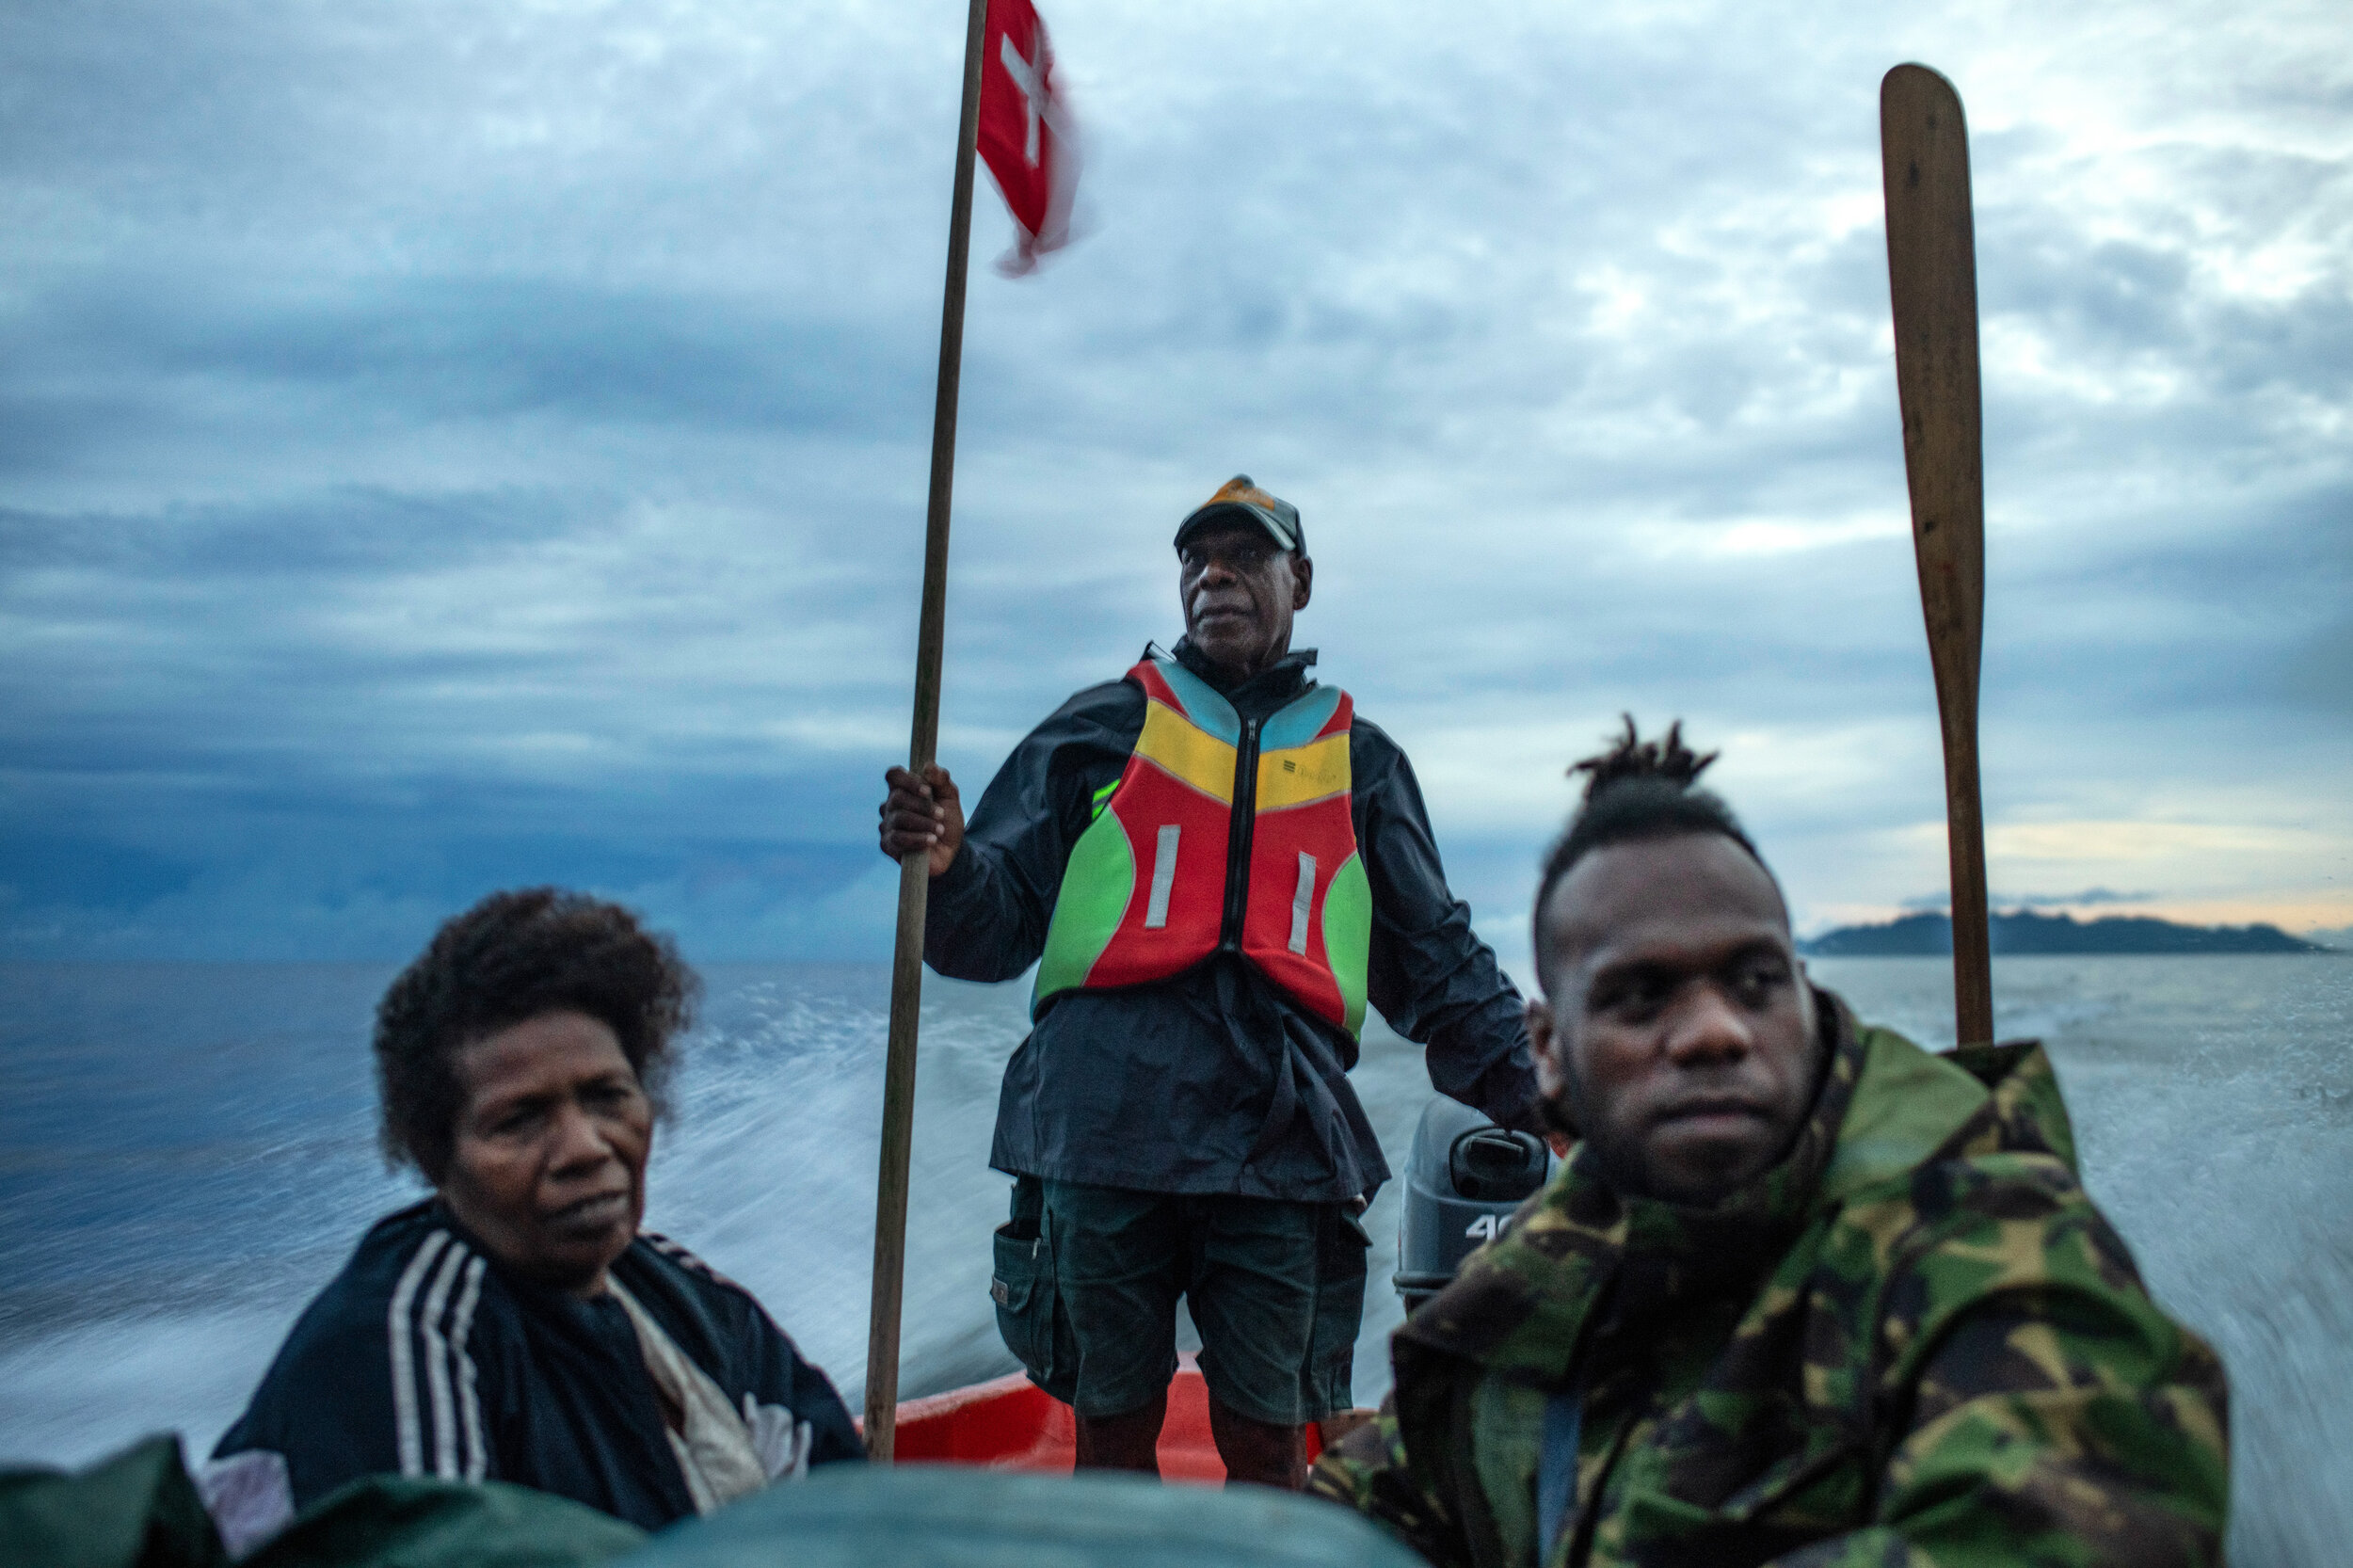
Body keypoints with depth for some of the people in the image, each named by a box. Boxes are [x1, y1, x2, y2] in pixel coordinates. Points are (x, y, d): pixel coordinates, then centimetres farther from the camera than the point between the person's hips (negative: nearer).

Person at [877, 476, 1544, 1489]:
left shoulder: (1361, 759, 17)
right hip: (1105, 1131, 0)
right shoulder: (1104, 726, 13)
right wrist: (949, 868, -15)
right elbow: (998, 925, 8)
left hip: (1280, 1138, 1)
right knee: (1112, 1427, 8)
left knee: (1265, 1441, 6)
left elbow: (1437, 960, 21)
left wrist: (1532, 1093, 11)